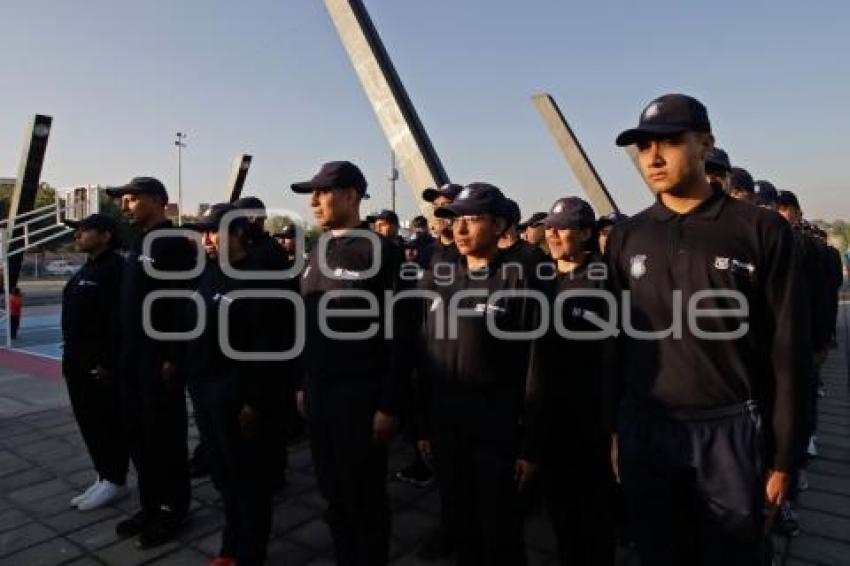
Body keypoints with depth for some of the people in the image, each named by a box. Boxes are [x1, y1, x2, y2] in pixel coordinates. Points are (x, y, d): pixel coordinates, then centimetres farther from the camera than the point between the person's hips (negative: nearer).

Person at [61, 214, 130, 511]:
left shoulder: (115, 269, -15)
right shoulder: (87, 269, 16)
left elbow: (119, 320, -22)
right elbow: (75, 317, 20)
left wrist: (107, 362, -23)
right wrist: (69, 356, 17)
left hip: (101, 364, -10)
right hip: (79, 362, 10)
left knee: (108, 423, 1)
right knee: (88, 422, 15)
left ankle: (115, 481, 14)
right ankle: (104, 476, 27)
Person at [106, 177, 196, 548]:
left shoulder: (175, 243, -14)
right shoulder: (138, 245, 14)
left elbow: (183, 305, -20)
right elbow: (128, 303, 17)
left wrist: (173, 357, -21)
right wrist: (122, 353, 16)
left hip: (160, 358, -9)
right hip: (132, 357, 9)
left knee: (164, 434, 3)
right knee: (138, 433, 16)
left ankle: (173, 510, 19)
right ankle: (150, 505, 31)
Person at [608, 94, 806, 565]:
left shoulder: (762, 230, -6)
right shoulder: (626, 238, 2)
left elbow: (785, 350, -4)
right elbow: (617, 340, 4)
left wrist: (782, 456, -3)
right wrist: (614, 430, 4)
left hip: (730, 431, -2)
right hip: (644, 430, 2)